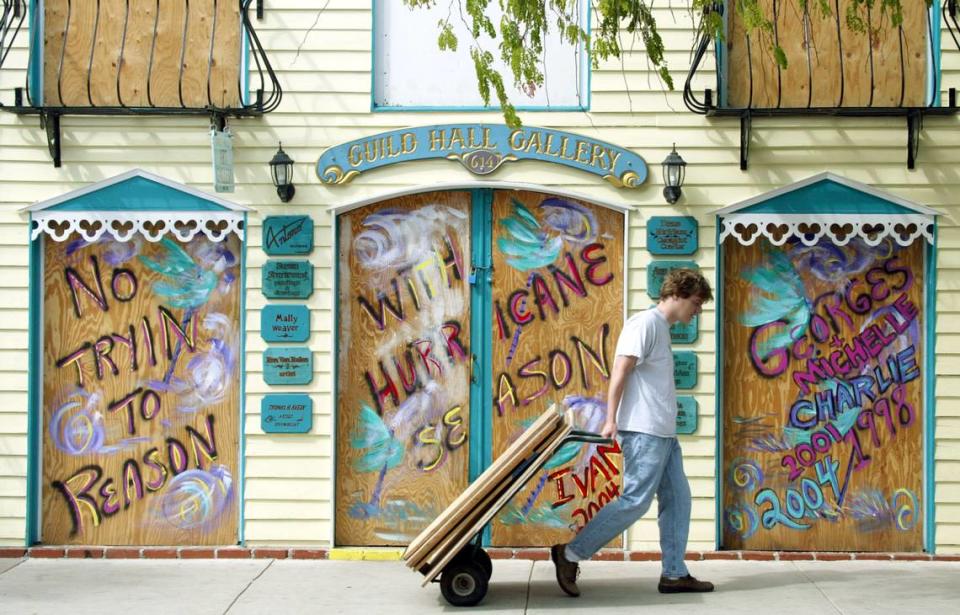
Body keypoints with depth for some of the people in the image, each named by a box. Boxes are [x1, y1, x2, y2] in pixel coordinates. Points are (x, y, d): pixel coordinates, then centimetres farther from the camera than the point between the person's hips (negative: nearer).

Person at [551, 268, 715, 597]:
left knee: (677, 499, 9)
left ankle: (674, 574, 13)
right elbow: (620, 372, -16)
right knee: (635, 501, -10)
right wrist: (611, 420, -20)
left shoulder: (662, 328, 18)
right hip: (644, 431, -10)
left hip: (663, 432, 10)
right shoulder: (645, 323, -10)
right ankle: (570, 554, -4)